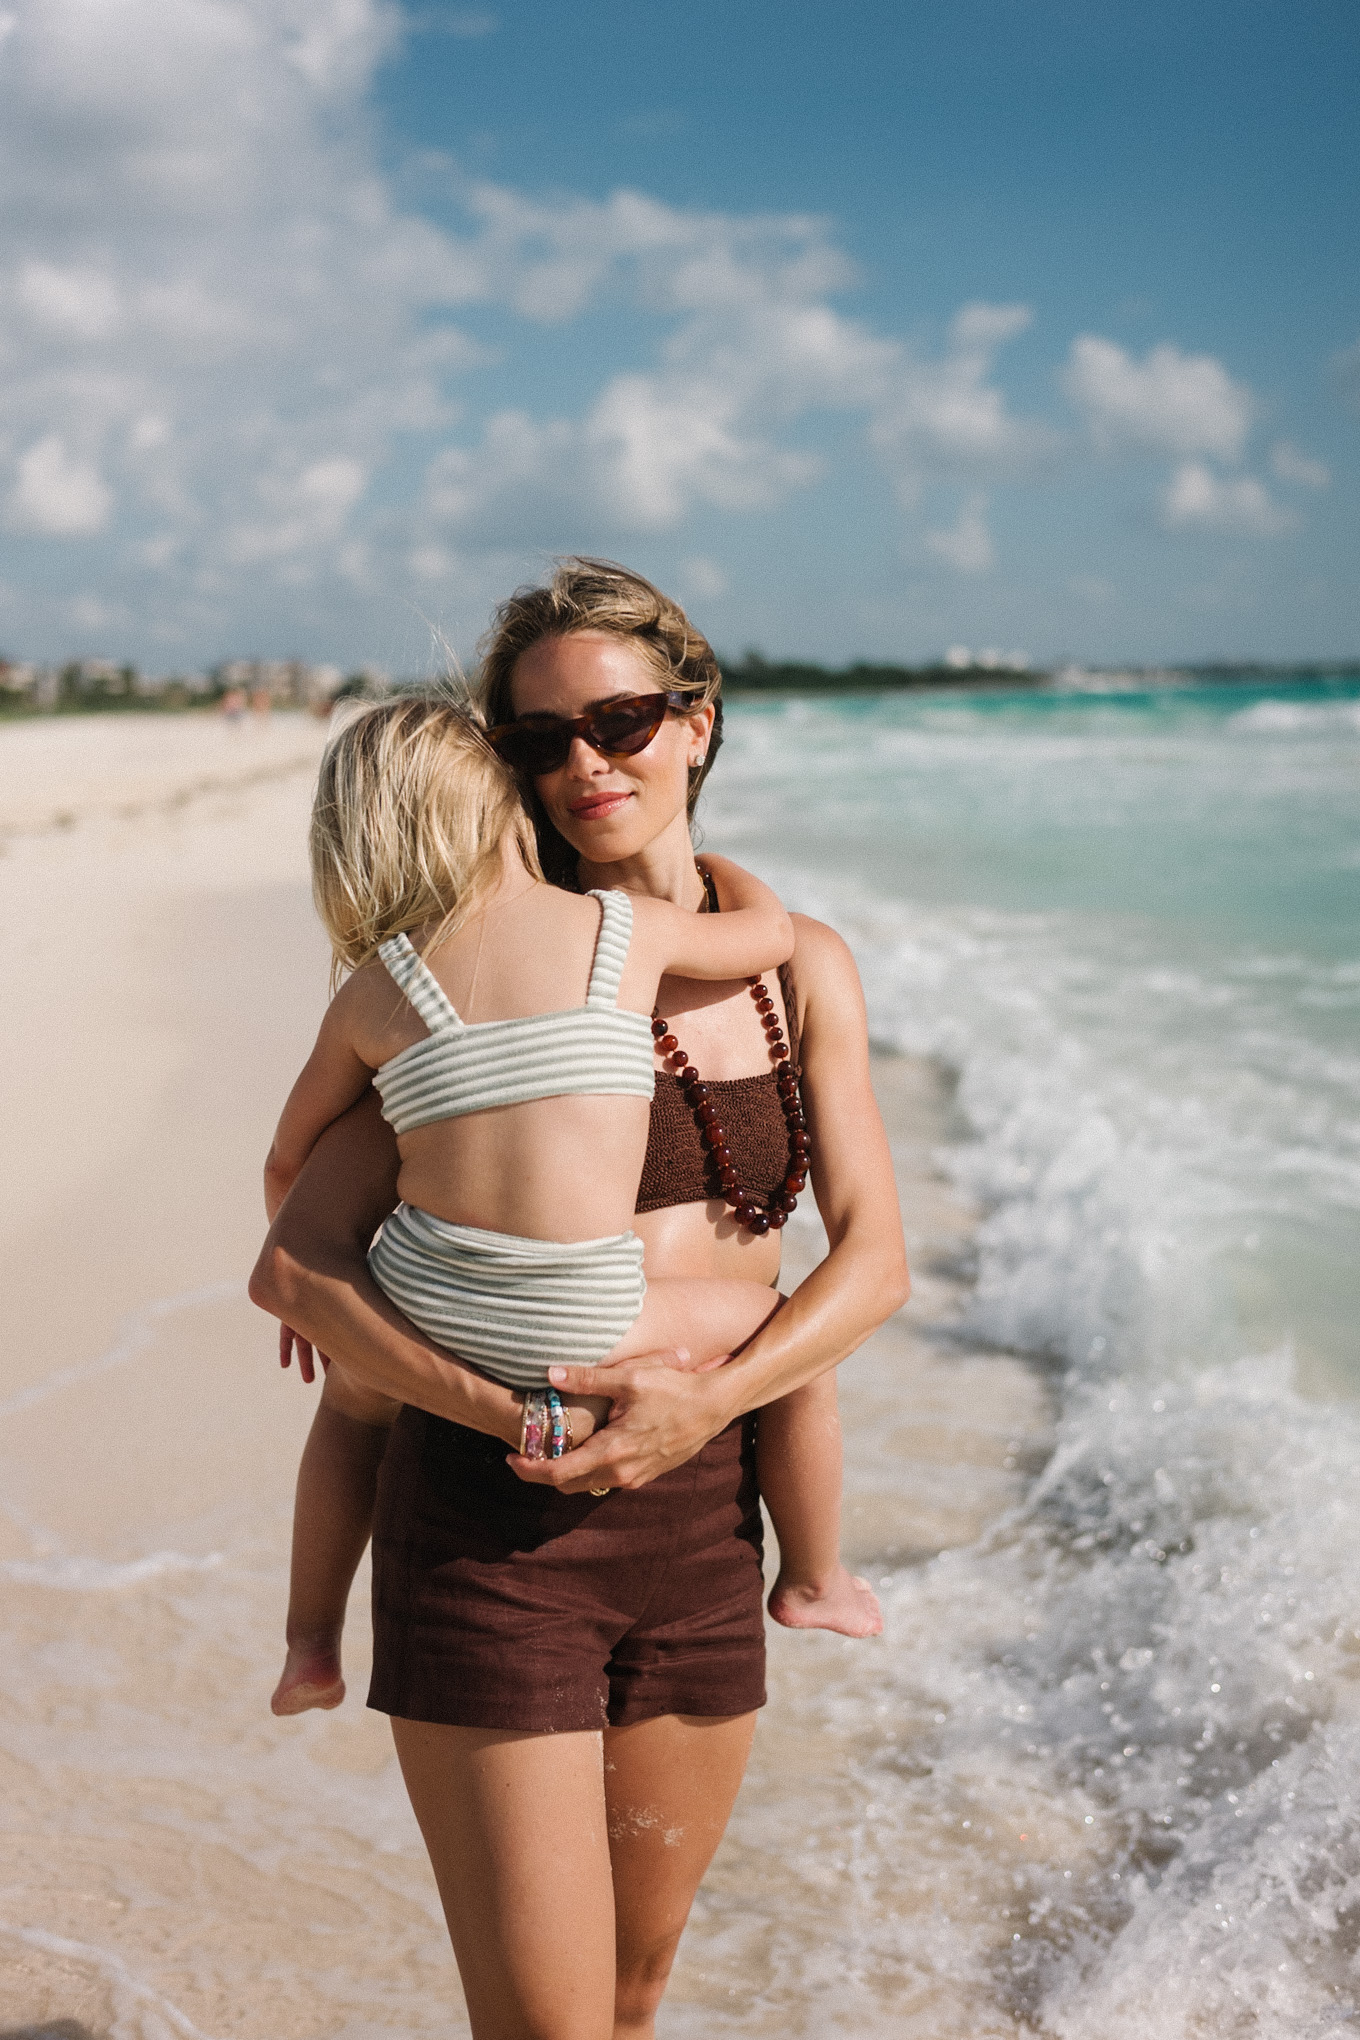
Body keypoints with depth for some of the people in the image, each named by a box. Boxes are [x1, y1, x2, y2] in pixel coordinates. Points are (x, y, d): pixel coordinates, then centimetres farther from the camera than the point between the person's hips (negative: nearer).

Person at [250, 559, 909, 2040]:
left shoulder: (803, 969, 7)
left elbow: (872, 1258, 2)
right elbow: (292, 1266, -8)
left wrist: (707, 1403, -15)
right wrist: (515, 1413, -21)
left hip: (700, 1524, 4)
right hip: (491, 1527, -4)